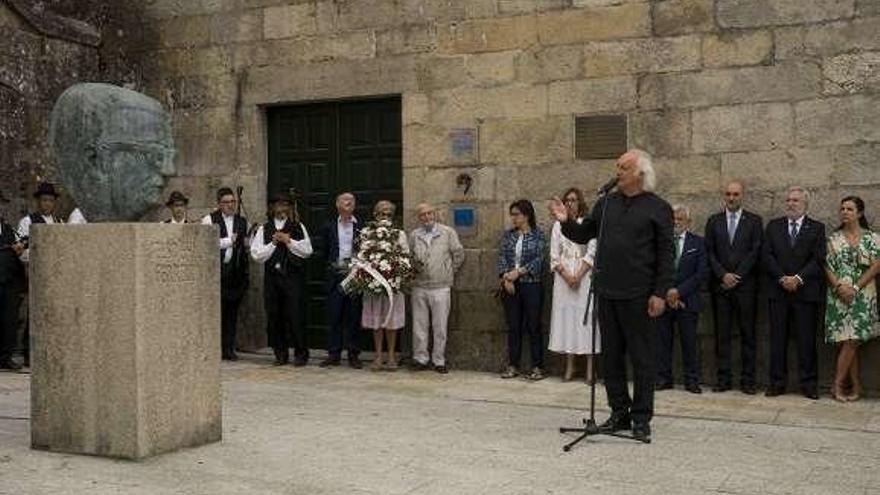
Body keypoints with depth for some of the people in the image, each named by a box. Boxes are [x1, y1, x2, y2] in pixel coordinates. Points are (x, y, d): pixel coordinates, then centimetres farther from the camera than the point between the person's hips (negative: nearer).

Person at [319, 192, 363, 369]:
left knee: (354, 316, 2)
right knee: (334, 316, 3)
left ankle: (354, 355, 8)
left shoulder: (361, 227, 4)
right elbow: (325, 252, 16)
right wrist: (331, 265, 7)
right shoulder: (329, 227, 10)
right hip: (335, 275, 1)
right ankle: (334, 354, 9)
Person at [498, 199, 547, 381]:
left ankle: (537, 367, 4)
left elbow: (538, 260, -8)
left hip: (531, 285, -4)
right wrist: (506, 277, -9)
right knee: (513, 327, 6)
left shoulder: (538, 235, 0)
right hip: (510, 286, 4)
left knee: (533, 326, -2)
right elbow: (502, 257, 6)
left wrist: (518, 272, -14)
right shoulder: (508, 235, 12)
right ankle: (513, 366, 13)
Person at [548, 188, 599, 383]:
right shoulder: (558, 225, 10)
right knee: (566, 316, 1)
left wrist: (578, 275, -13)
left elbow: (592, 253, -5)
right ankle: (569, 366, 6)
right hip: (563, 277, 3)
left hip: (584, 277, -3)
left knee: (585, 317, -5)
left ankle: (590, 368, -4)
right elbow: (554, 255, 6)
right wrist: (566, 276, -7)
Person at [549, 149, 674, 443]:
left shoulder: (657, 208, -3)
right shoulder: (607, 203, 11)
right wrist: (566, 222, -4)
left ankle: (641, 419, 10)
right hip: (607, 294, 5)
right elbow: (583, 234, 16)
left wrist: (660, 294, -11)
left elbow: (666, 255, -6)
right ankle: (619, 413, 22)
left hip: (638, 297, -5)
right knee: (611, 356, 11)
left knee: (642, 358, 2)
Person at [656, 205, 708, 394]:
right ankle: (663, 378, 12)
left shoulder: (698, 243, 5)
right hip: (663, 299, 1)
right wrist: (666, 293, -9)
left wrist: (679, 291, -11)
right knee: (663, 341, 3)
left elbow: (702, 273, -3)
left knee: (689, 342, 0)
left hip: (687, 300, -1)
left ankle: (692, 380, 8)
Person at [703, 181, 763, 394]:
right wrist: (723, 275, -8)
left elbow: (755, 253, -2)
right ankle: (723, 378, 6)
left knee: (748, 334, 0)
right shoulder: (714, 221, 11)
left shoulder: (754, 221, 6)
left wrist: (737, 276, -9)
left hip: (746, 285, -2)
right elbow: (710, 252, 5)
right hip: (720, 286, 2)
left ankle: (747, 380, 4)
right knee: (722, 334, 2)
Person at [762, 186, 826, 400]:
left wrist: (798, 278, -14)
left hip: (806, 292, -1)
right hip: (778, 291, 2)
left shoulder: (817, 228, 7)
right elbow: (767, 256, 2)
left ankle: (808, 384, 7)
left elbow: (819, 259, -3)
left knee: (807, 340, 1)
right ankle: (777, 382, 9)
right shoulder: (773, 226, 11)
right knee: (777, 338, 3)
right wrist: (782, 278, -10)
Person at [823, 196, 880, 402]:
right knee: (848, 343, 0)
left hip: (862, 296, -1)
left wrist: (856, 287, -12)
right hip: (838, 295, 1)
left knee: (850, 341, -9)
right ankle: (856, 386, 6)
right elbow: (827, 266, 3)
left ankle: (837, 384, -2)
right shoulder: (833, 238, 8)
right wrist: (839, 286, -13)